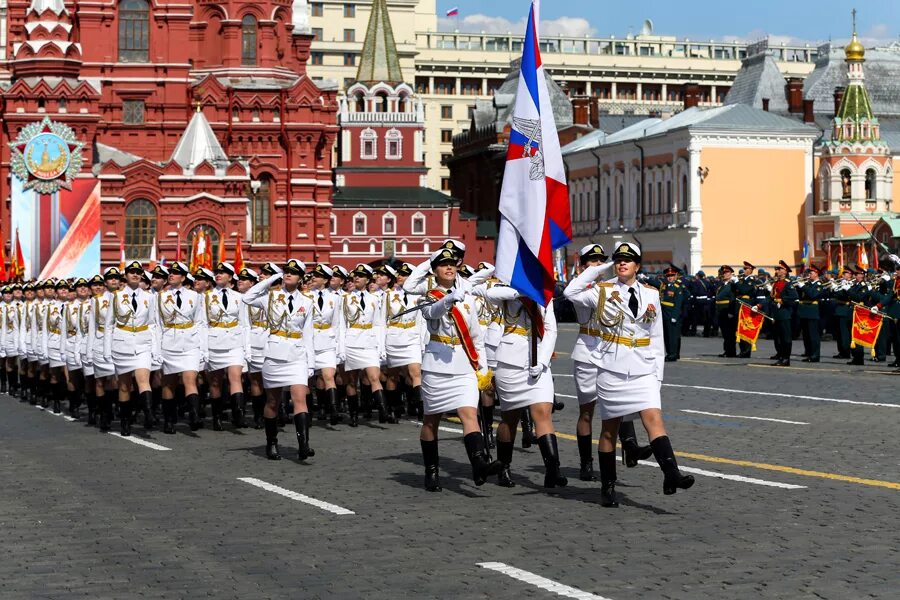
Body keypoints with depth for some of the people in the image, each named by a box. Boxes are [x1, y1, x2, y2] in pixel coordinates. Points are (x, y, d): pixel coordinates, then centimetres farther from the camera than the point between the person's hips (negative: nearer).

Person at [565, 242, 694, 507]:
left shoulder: (651, 295, 9)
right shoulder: (604, 291, 2)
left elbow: (657, 338, 13)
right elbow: (571, 293, -14)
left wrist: (658, 372, 7)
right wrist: (596, 269, -9)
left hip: (643, 370, 1)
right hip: (611, 368, -1)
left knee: (654, 418, -15)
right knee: (610, 427, 6)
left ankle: (671, 475, -25)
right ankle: (607, 486, 14)